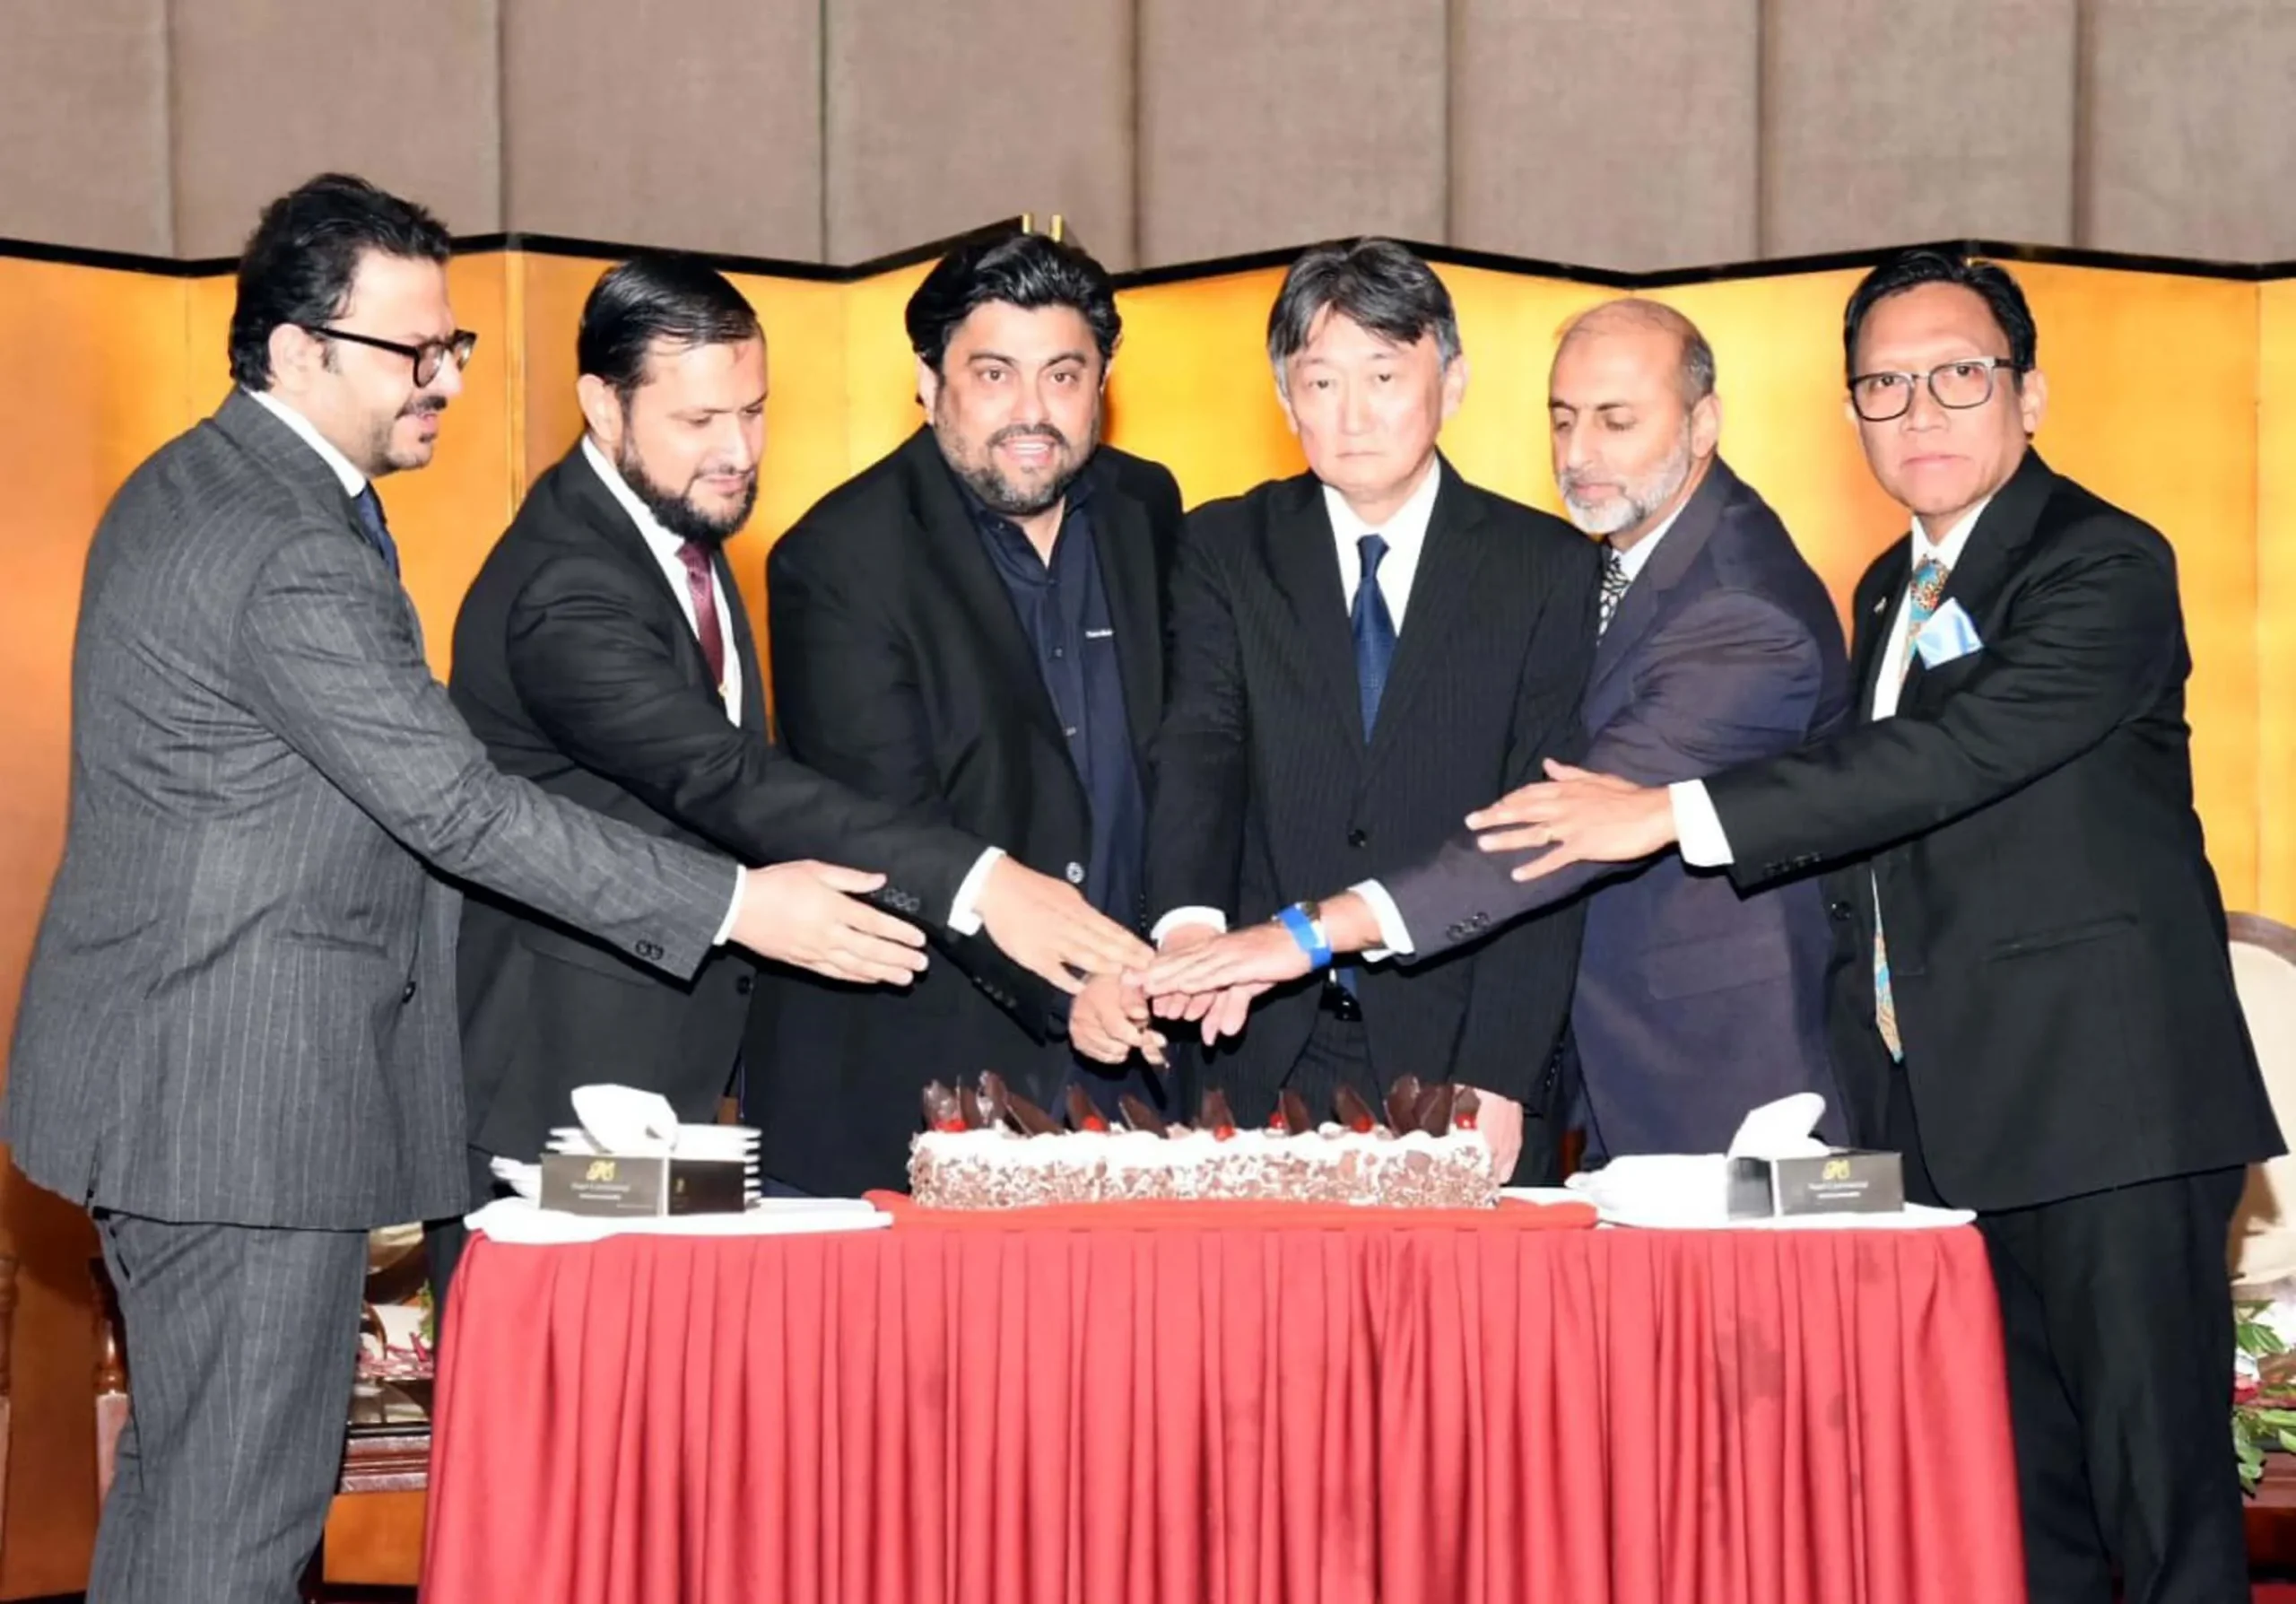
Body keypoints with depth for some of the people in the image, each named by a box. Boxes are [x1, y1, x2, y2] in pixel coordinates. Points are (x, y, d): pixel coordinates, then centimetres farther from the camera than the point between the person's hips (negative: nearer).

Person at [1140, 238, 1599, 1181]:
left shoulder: (1550, 571, 2)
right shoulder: (1224, 550, 7)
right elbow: (1201, 749, -7)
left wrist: (1498, 1078, -14)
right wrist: (1192, 920, -28)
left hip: (1460, 1061, -1)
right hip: (1266, 1051, 1)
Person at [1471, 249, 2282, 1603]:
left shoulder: (2107, 567, -10)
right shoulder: (1893, 592, 18)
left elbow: (1965, 749, -25)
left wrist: (1673, 814, -27)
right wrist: (1855, 1070, 14)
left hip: (2107, 1111, -8)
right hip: (1954, 1120, 8)